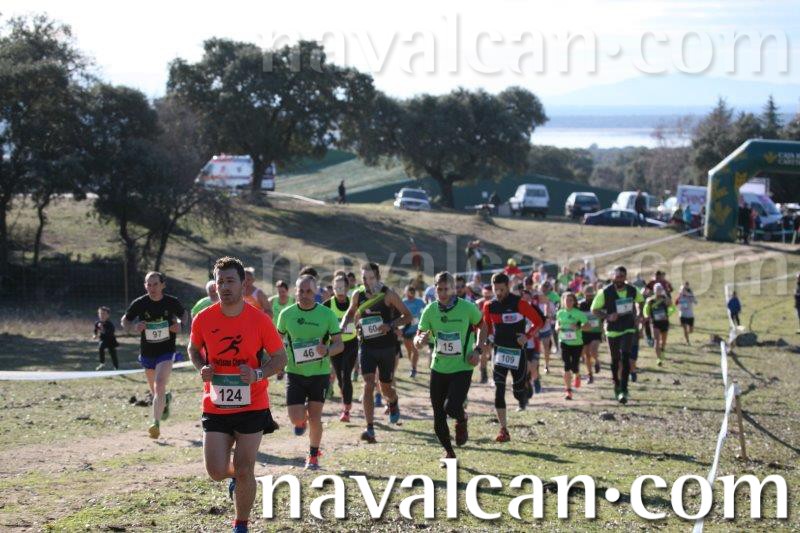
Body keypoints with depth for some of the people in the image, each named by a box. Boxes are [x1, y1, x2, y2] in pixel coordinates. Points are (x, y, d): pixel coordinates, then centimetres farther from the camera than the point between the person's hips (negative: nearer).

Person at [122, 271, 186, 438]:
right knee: (154, 390, 18)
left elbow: (183, 314, 12)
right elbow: (124, 321, 3)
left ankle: (156, 423, -21)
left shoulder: (172, 302, -9)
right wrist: (134, 327, -19)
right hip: (147, 353, 3)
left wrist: (180, 324, -11)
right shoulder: (139, 303, -10)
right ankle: (166, 400, 53)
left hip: (166, 351, -3)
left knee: (160, 386, -21)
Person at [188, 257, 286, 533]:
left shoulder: (260, 320, -10)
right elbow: (194, 349, 14)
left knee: (244, 471, -2)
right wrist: (202, 368, -7)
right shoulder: (203, 319, -5)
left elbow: (280, 357, 0)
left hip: (252, 406, -2)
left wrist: (259, 373, -19)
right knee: (216, 472, -4)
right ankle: (238, 475, 34)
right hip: (215, 407, 2)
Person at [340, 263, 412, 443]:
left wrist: (391, 325, -22)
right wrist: (343, 324, -1)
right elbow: (350, 313, 20)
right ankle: (370, 429, -15)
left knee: (385, 389, 10)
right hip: (366, 346, 2)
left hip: (387, 347, -2)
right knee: (368, 386, -13)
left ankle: (394, 402, 48)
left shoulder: (388, 295, -9)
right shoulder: (358, 295, 1)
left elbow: (407, 316, -6)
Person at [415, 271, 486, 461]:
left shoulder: (467, 308, -10)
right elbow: (417, 339, -2)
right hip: (439, 368, 3)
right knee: (438, 417, 5)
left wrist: (477, 349, -4)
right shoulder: (430, 310, -4)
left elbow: (482, 326, 9)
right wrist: (420, 340, -26)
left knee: (452, 408, -21)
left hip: (462, 368, -3)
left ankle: (462, 421, 17)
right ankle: (449, 452, 27)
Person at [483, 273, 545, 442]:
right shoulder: (489, 306, 3)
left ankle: (524, 396, 43)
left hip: (517, 351, -3)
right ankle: (504, 430, -6)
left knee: (518, 389, 2)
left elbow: (539, 321, -6)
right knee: (499, 389, -8)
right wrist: (489, 337, 3)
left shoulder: (519, 304, -10)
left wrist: (527, 336, -17)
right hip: (499, 351, 3)